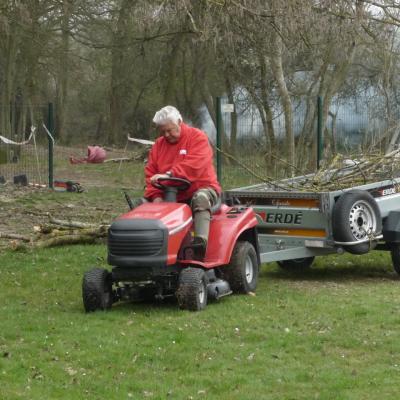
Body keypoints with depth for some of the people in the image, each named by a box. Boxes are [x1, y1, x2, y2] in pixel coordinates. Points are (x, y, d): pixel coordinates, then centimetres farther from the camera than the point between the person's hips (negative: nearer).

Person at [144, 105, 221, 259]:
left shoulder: (198, 137, -6)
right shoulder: (159, 145, 11)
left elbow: (194, 165, -25)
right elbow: (151, 174, 4)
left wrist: (169, 175, -36)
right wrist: (155, 196, -15)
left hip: (200, 188, -5)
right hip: (170, 196, 5)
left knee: (200, 198, -39)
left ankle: (201, 242, -54)